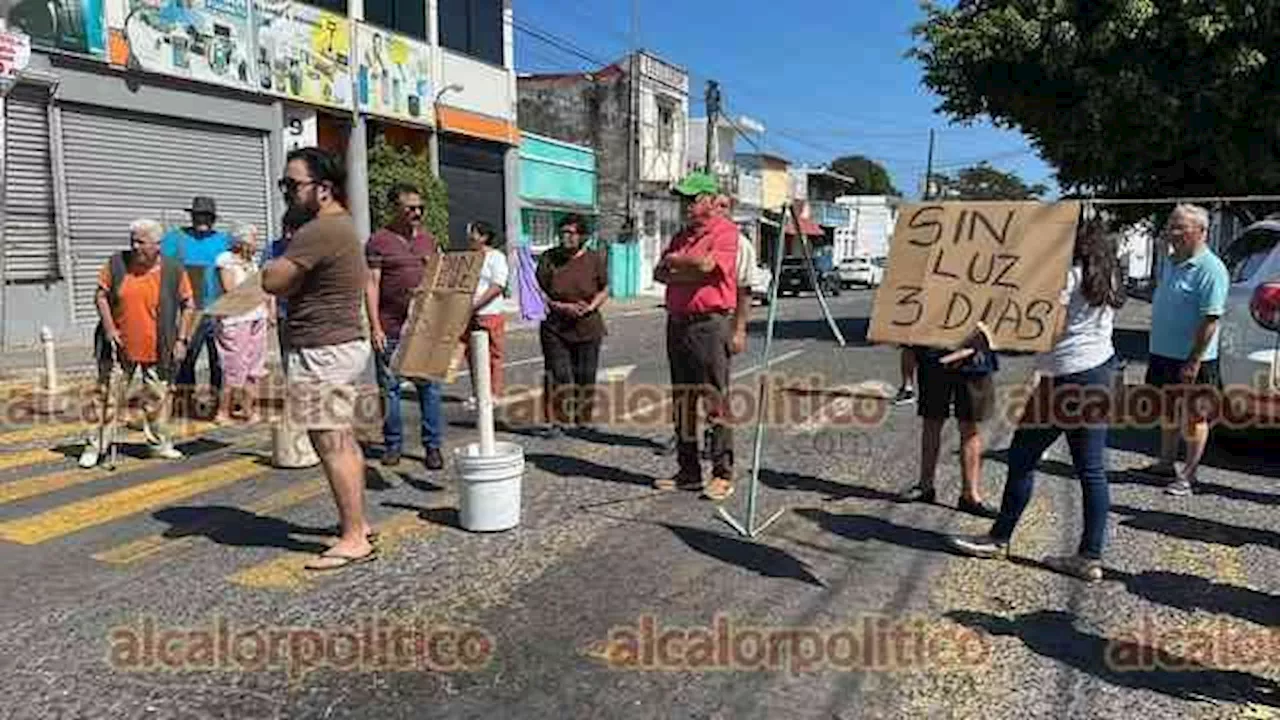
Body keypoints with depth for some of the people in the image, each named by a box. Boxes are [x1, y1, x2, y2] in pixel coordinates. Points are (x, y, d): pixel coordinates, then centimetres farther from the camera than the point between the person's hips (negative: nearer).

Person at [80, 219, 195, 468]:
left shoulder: (173, 271, -5)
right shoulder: (116, 264, -2)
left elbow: (187, 305, 1)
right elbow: (101, 294, 4)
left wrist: (181, 339, -5)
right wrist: (109, 328, -7)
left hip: (158, 349, -1)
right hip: (119, 345, 1)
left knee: (158, 397, 9)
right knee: (107, 395, 6)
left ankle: (160, 443, 24)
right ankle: (98, 444, 16)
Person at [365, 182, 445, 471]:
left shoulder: (428, 239, 13)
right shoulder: (379, 241, 0)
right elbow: (371, 285, -4)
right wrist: (375, 327, -11)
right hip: (390, 330, -3)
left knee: (429, 386, 3)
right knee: (389, 387, 5)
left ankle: (432, 446, 11)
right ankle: (392, 445, 18)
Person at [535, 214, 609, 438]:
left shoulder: (594, 259, 1)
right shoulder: (549, 258, -1)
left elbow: (604, 290, 9)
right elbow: (539, 292, 0)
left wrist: (590, 307, -10)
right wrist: (561, 307, -14)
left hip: (587, 327, 1)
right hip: (555, 328, 0)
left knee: (585, 376, 6)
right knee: (558, 375, -4)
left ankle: (584, 422, 19)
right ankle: (557, 422, 4)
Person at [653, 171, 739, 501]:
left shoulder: (725, 231, -5)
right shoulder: (682, 236, 19)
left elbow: (706, 264, -21)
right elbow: (660, 273, 10)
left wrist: (676, 260, -2)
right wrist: (691, 274, -8)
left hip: (710, 323, -8)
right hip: (678, 322, 8)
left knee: (715, 399, -5)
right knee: (682, 401, 11)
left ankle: (722, 474, 2)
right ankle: (688, 471, 20)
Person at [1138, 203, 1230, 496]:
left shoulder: (1210, 269, -17)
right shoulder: (1170, 262, 10)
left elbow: (1210, 319, -21)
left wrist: (1193, 361, -23)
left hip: (1192, 359, -8)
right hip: (1164, 352, 8)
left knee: (1193, 416, 4)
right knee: (1168, 409, 18)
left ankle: (1188, 475, 13)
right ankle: (1166, 463, 32)